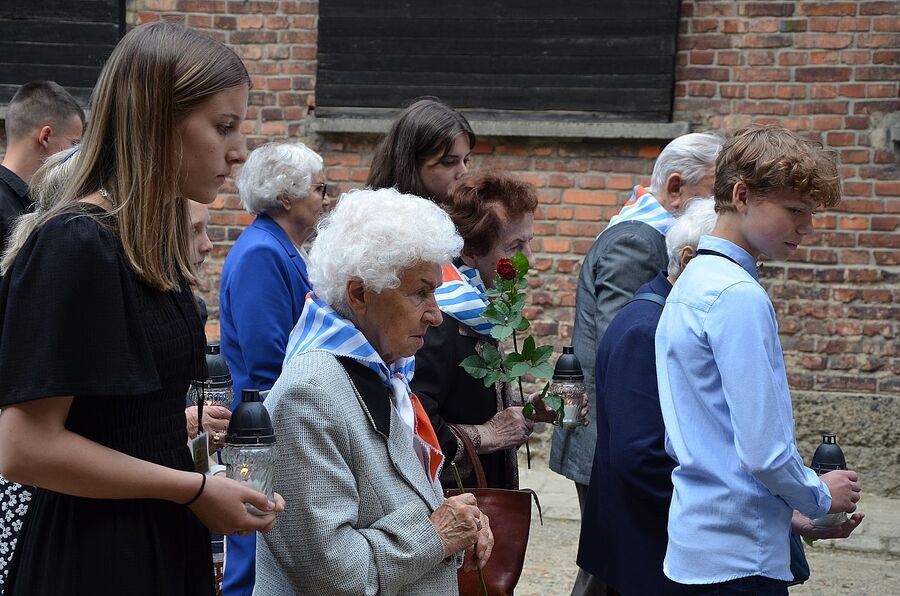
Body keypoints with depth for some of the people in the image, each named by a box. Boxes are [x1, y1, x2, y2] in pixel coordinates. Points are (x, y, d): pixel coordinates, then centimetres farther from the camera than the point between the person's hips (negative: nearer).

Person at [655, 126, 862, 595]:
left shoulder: (691, 283, 12)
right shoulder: (739, 297, -17)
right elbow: (764, 451, -21)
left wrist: (790, 511, 17)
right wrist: (819, 497, -2)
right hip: (739, 556, -9)